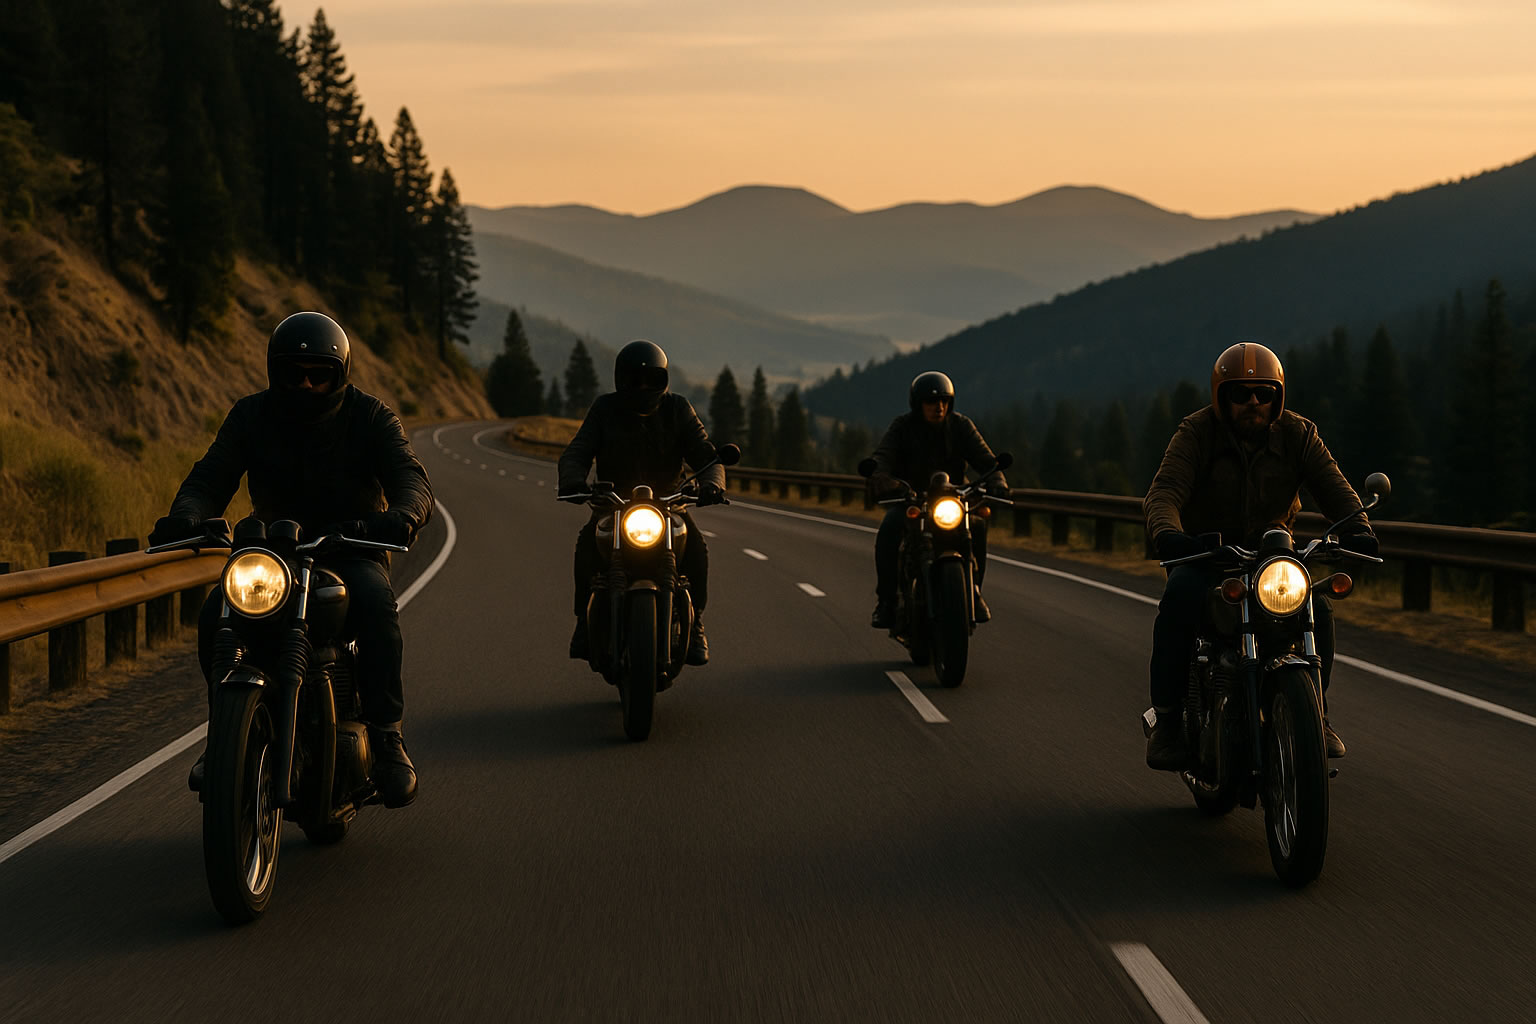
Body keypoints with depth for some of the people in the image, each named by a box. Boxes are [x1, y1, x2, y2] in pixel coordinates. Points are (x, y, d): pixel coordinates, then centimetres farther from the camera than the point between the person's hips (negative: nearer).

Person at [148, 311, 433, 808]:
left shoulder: (371, 417, -4)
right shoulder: (252, 416, 3)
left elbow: (410, 478, -18)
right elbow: (210, 476, -5)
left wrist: (402, 516, -44)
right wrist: (185, 515, -31)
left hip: (351, 548, -2)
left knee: (375, 602, -36)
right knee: (216, 613, -26)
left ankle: (386, 735, -28)